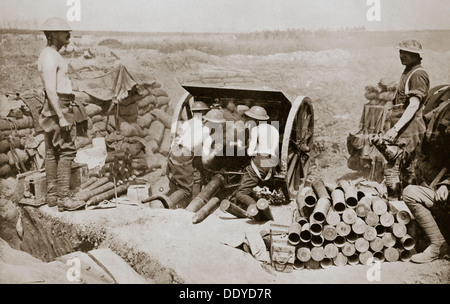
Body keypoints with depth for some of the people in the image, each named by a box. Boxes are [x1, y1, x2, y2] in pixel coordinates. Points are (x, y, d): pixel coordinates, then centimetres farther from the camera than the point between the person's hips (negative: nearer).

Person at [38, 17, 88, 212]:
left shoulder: (51, 54, 17)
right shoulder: (50, 57, -15)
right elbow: (50, 90, -22)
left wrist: (65, 112, 23)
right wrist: (61, 117, -25)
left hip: (58, 107, 11)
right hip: (58, 108, -11)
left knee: (52, 151, 10)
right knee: (66, 150, -12)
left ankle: (52, 195, 16)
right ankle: (64, 197, -12)